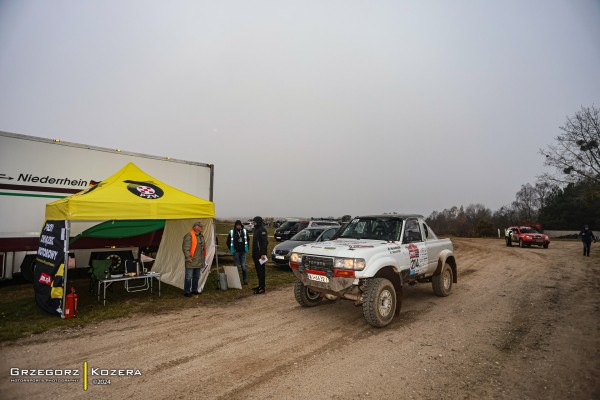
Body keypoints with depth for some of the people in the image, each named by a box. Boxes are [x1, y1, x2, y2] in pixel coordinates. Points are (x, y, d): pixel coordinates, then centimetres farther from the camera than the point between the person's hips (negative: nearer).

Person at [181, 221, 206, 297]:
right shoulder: (189, 236, -13)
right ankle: (186, 292, 9)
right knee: (189, 277, -1)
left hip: (199, 261, 8)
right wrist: (188, 258, -20)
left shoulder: (200, 236, 13)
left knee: (196, 277, 16)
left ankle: (194, 290, 27)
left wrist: (203, 257, 19)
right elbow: (185, 248, -17)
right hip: (191, 261, -8)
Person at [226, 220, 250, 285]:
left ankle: (245, 280, 10)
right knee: (236, 266, 5)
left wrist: (246, 248, 10)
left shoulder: (244, 231, 3)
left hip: (243, 251, 1)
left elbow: (247, 240, 16)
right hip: (236, 252, -1)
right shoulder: (232, 232, -3)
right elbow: (228, 242, 6)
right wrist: (232, 249, 2)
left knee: (243, 266, 1)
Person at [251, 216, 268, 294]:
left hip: (260, 254, -10)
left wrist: (263, 254, -24)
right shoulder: (255, 230, 16)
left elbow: (264, 242, -20)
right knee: (258, 269, 14)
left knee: (261, 270, -6)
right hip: (256, 253, 10)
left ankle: (262, 287, -2)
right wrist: (253, 253, 18)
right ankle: (260, 285, 24)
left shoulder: (262, 230, -14)